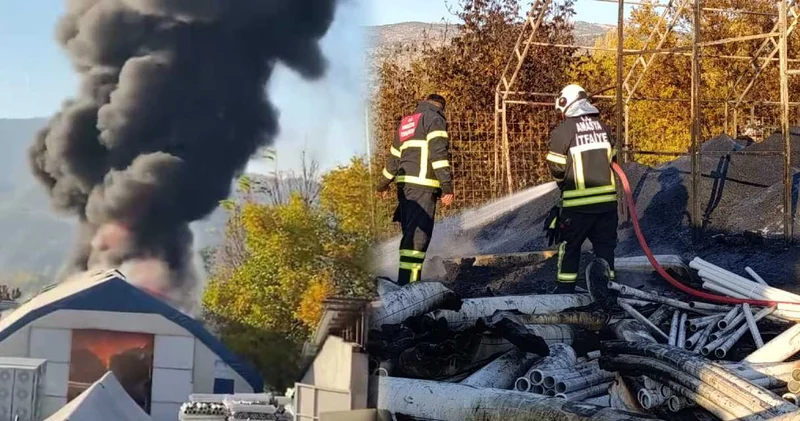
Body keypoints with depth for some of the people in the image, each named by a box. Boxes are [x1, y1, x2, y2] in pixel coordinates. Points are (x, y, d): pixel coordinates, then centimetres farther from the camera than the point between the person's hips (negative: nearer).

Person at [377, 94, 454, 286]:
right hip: (422, 185, -9)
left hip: (404, 184, 9)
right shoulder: (434, 119, 1)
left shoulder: (405, 123, 26)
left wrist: (384, 182, 45)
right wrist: (447, 185, -16)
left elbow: (394, 156, 32)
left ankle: (409, 280, 18)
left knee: (410, 232, 15)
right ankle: (407, 281, -22)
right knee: (418, 234, -14)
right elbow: (439, 153, -12)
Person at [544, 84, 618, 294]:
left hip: (577, 202, -4)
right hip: (607, 198, 4)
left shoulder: (563, 130, -10)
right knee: (605, 243, 12)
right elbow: (611, 158, 12)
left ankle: (565, 287, 14)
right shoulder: (603, 127, 6)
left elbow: (556, 167, -7)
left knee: (570, 245, 10)